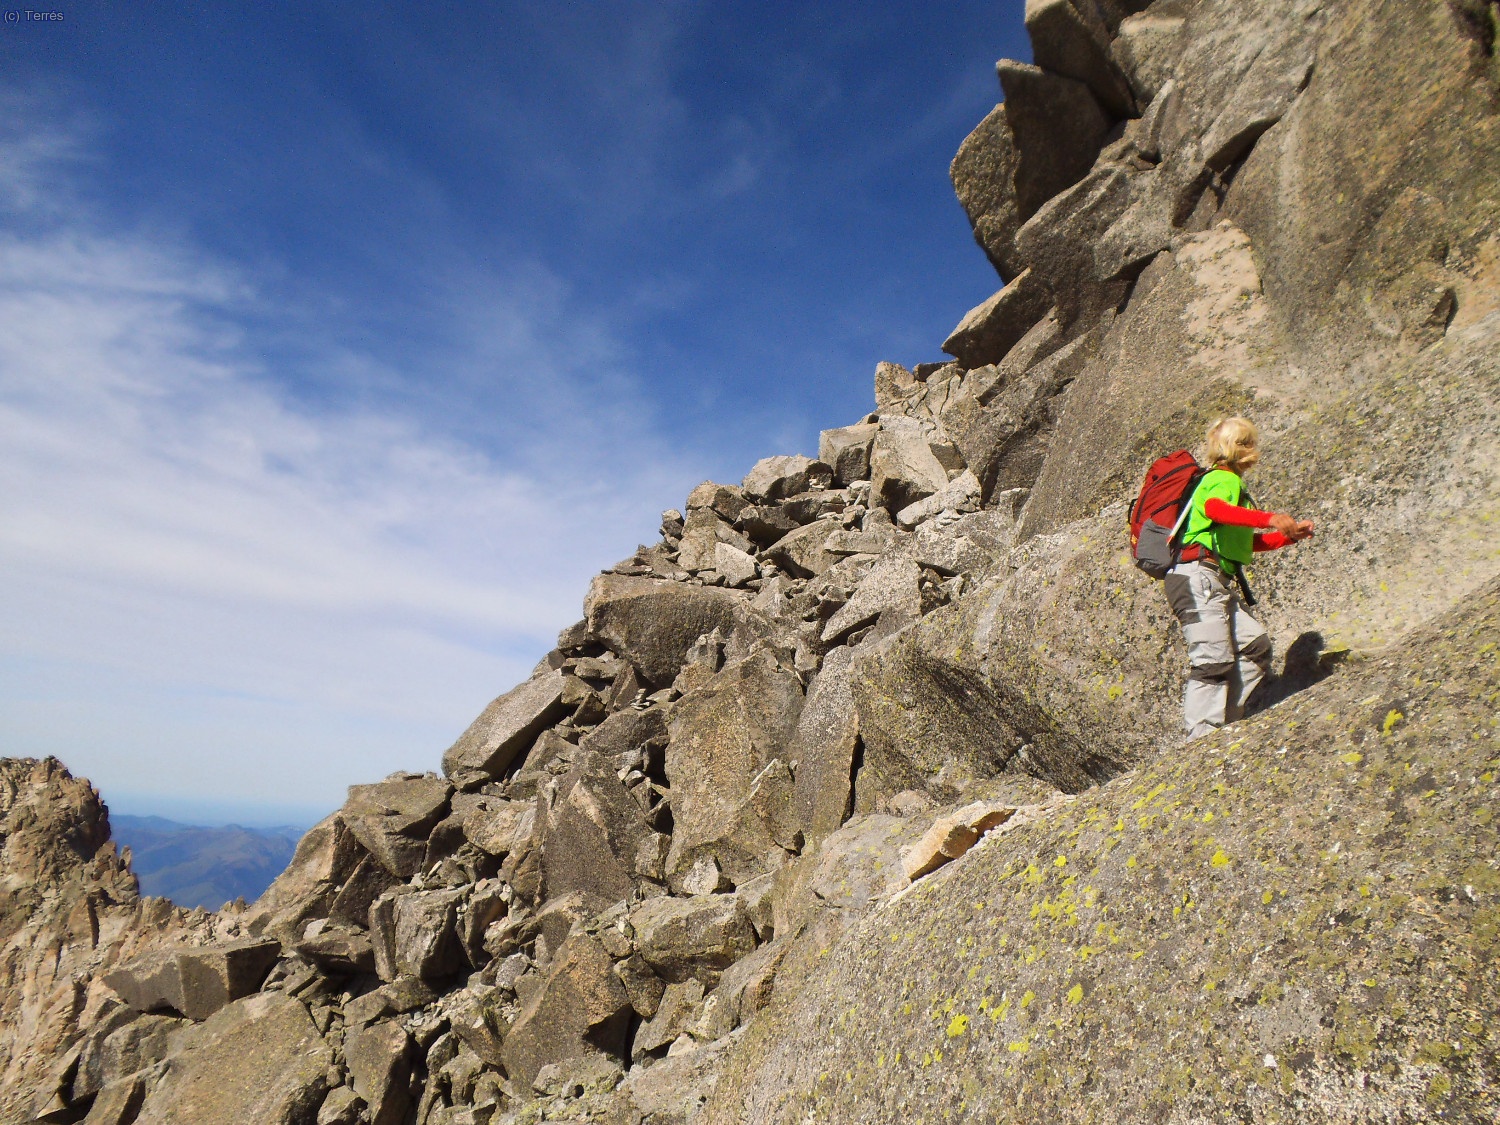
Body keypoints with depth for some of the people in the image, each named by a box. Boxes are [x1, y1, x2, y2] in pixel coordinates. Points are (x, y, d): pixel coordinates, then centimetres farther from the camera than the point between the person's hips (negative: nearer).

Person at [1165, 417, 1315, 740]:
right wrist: (1269, 518, -36)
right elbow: (1215, 509, -30)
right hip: (1197, 577, -10)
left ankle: (1226, 723, 9)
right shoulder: (1224, 479, -3)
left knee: (1255, 644, 7)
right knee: (1213, 660, -13)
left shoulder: (1226, 481, 29)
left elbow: (1248, 541, 37)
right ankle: (1201, 741, -12)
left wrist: (1290, 534, 29)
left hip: (1217, 585, 10)